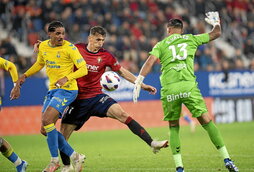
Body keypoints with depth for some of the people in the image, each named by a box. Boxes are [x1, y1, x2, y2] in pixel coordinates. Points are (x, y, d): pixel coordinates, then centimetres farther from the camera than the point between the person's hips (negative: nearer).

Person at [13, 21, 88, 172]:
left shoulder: (69, 48, -12)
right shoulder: (43, 46, 6)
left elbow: (83, 69, -13)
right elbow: (40, 63, 27)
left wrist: (67, 78, -27)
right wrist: (25, 76, 17)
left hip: (67, 90, -8)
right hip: (53, 90, 8)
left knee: (47, 120, -21)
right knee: (46, 129, 2)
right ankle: (75, 157, 10)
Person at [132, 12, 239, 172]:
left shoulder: (161, 45, 16)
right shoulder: (191, 39, 18)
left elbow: (150, 61, 0)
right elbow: (216, 33, 28)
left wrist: (138, 83, -1)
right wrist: (216, 22, 48)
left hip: (169, 88, 1)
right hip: (188, 85, -1)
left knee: (173, 127, 13)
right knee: (207, 121, 2)